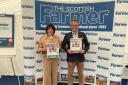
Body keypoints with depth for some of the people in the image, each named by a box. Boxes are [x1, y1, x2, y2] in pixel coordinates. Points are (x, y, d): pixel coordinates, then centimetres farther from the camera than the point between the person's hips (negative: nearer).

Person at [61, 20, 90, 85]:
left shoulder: (83, 34, 6)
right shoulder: (67, 35, 3)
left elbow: (87, 44, 8)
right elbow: (63, 44, 6)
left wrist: (84, 50, -9)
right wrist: (67, 50, -11)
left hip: (80, 57, 1)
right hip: (71, 57, -1)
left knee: (81, 74, 11)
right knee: (70, 73, 8)